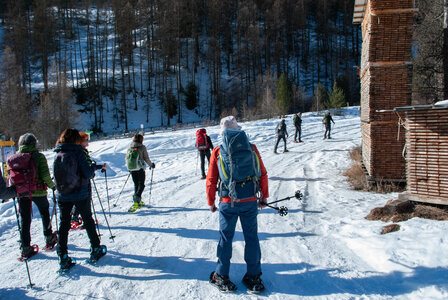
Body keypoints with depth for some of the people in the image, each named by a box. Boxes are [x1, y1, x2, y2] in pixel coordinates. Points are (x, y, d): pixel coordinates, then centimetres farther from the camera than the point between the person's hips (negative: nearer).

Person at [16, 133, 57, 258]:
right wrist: (52, 185, 0)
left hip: (22, 192, 2)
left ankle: (25, 248, 9)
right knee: (45, 213, 20)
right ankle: (49, 239, 30)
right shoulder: (39, 156, -10)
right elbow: (45, 175, -16)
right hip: (38, 191, -2)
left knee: (24, 220, 8)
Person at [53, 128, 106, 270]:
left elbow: (57, 175, 10)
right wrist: (93, 167, 4)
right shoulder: (77, 152, -13)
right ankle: (95, 249, 23)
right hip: (80, 194, -3)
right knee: (88, 220, 13)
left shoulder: (58, 154, 2)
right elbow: (87, 174, -15)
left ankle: (63, 257, 4)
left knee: (64, 224, 8)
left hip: (62, 195, 4)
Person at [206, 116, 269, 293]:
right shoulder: (251, 148, 2)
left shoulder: (217, 152, -2)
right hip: (250, 201, 1)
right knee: (251, 237, 13)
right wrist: (264, 196, 16)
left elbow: (211, 180, 0)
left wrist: (210, 202, 11)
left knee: (226, 238, 12)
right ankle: (253, 277, 22)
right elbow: (263, 175, 5)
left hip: (228, 203, -1)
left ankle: (221, 277, 23)